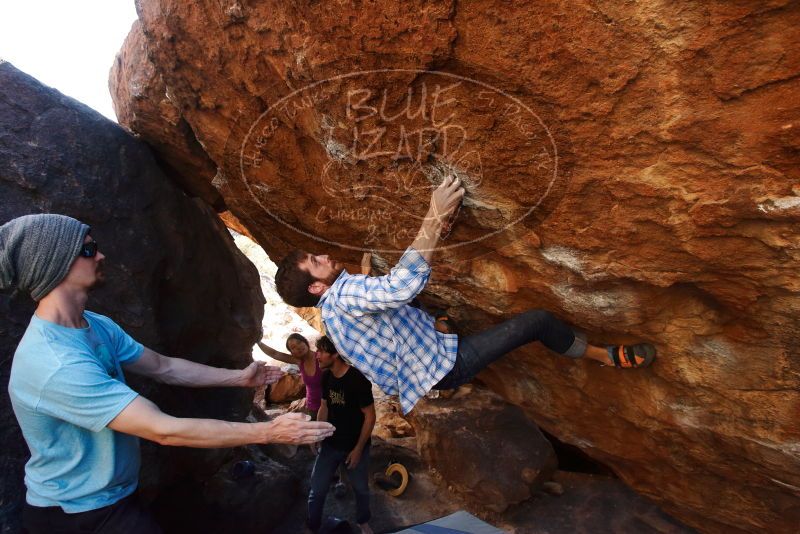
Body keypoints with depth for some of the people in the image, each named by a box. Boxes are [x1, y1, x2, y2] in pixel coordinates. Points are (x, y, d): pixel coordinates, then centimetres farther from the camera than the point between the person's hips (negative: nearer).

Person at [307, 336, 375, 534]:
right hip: (330, 445, 4)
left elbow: (370, 416, -18)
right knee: (317, 489, 8)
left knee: (361, 488, 16)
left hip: (355, 446, -4)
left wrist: (358, 449, -15)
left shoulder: (358, 380, -24)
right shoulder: (326, 377, -5)